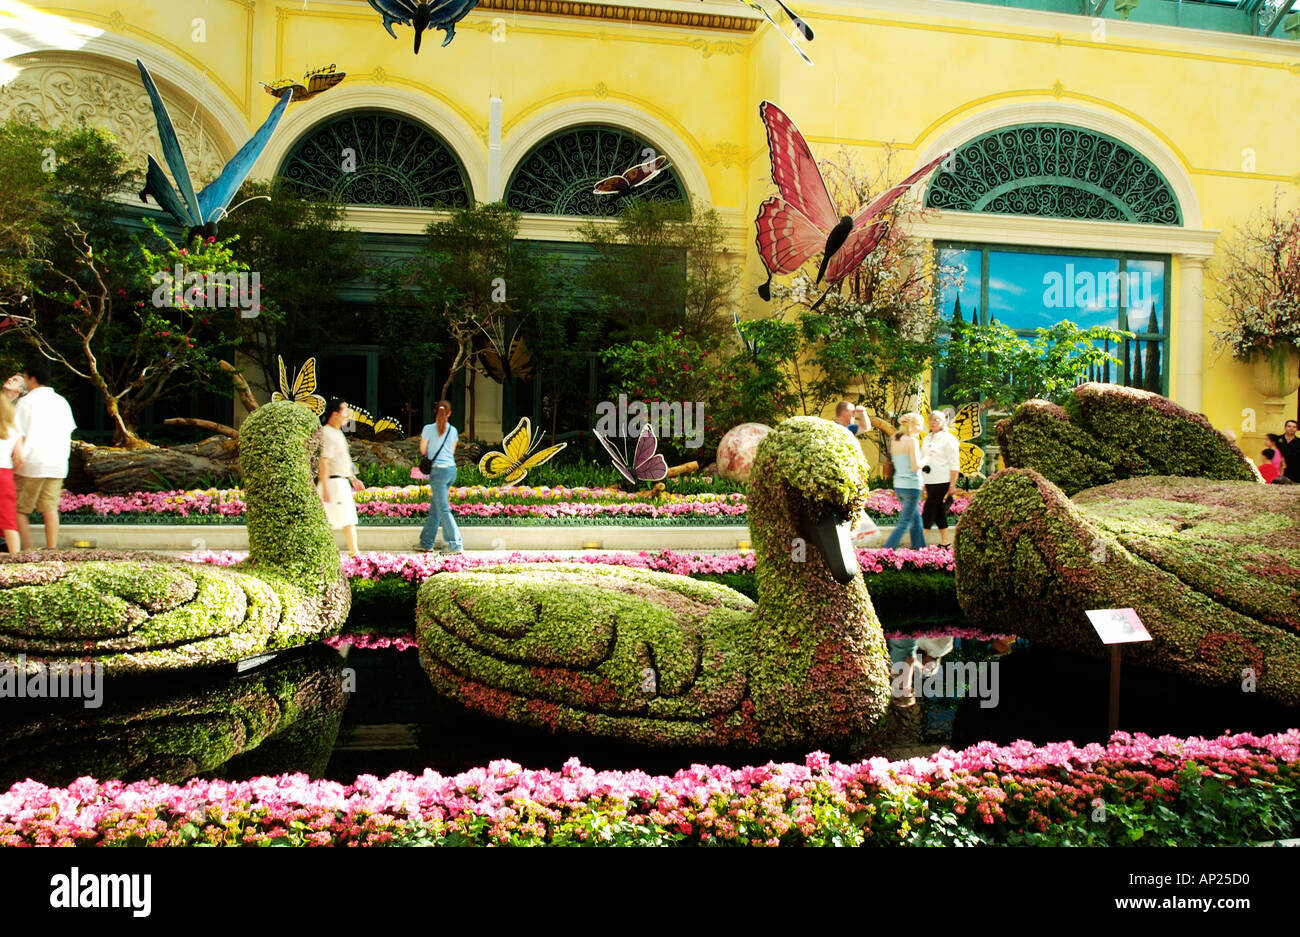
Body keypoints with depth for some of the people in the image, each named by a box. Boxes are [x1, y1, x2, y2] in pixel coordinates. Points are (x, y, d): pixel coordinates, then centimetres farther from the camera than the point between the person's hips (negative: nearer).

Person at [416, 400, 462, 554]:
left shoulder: (428, 429, -7)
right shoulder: (453, 430, 7)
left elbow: (423, 451, 2)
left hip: (438, 470, -6)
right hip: (451, 469, 6)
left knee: (443, 510, -3)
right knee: (434, 508, 14)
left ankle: (455, 545, -7)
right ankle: (426, 542, 21)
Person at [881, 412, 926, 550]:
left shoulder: (894, 441, 7)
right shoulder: (911, 441, -14)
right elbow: (916, 467, -18)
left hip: (898, 485, 8)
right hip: (911, 486, -8)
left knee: (916, 518, 21)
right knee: (904, 523, -3)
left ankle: (919, 549, 28)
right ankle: (886, 552, -10)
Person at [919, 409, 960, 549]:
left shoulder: (948, 439, -6)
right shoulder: (927, 439, 16)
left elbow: (954, 464, -9)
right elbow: (923, 460, 20)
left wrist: (952, 485, -14)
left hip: (942, 482, -7)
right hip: (930, 482, 7)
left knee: (929, 511, -9)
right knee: (939, 514, 10)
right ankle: (945, 542, 17)